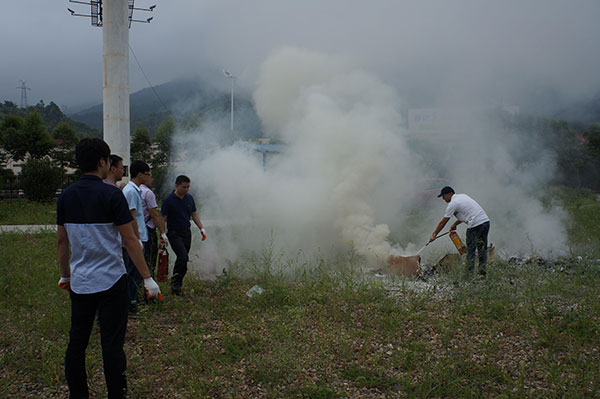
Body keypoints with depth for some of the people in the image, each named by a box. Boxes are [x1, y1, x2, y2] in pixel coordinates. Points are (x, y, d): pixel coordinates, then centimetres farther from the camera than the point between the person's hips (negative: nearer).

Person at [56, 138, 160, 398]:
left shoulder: (66, 196, 4)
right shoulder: (111, 194, -12)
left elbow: (61, 242, 11)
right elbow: (129, 240, -12)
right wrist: (147, 278, -7)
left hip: (79, 282, 5)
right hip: (111, 281, -5)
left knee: (76, 343, 12)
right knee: (112, 344, 1)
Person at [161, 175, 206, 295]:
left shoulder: (189, 198, 8)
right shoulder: (168, 200, -10)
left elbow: (194, 215, 16)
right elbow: (163, 219, -7)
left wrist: (202, 229, 6)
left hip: (186, 233, 6)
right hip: (174, 234, -6)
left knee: (183, 259, 6)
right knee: (183, 257, -21)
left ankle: (176, 285, 17)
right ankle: (175, 283, -6)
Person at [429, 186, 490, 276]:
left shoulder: (452, 204, -4)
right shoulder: (463, 196, 20)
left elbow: (443, 222, 1)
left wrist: (434, 235, 8)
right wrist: (455, 224, 30)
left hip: (475, 225, -8)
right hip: (486, 221, 8)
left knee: (471, 250, 1)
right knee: (482, 248, 13)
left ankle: (469, 273, 2)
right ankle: (482, 271, 13)